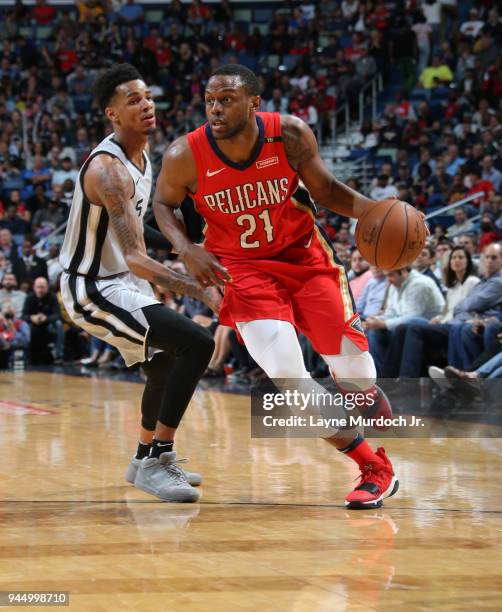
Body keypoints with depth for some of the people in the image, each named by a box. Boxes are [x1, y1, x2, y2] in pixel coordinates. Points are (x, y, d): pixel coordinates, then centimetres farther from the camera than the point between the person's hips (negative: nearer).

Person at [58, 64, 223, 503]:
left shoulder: (141, 156, 4)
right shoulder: (108, 169, -27)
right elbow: (136, 260, -32)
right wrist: (201, 291, -38)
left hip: (123, 281, 10)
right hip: (93, 290, -10)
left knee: (165, 365, 27)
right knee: (196, 344, -23)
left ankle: (146, 459, 48)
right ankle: (156, 463, -17)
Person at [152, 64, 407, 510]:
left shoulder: (290, 134, -17)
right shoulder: (185, 156, -18)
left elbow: (325, 190, -2)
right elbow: (164, 203, 2)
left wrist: (375, 210, -20)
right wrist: (187, 250, -16)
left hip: (304, 255, 1)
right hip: (244, 269, -1)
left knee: (353, 370, -4)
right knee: (289, 378, -17)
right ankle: (374, 469, 0)